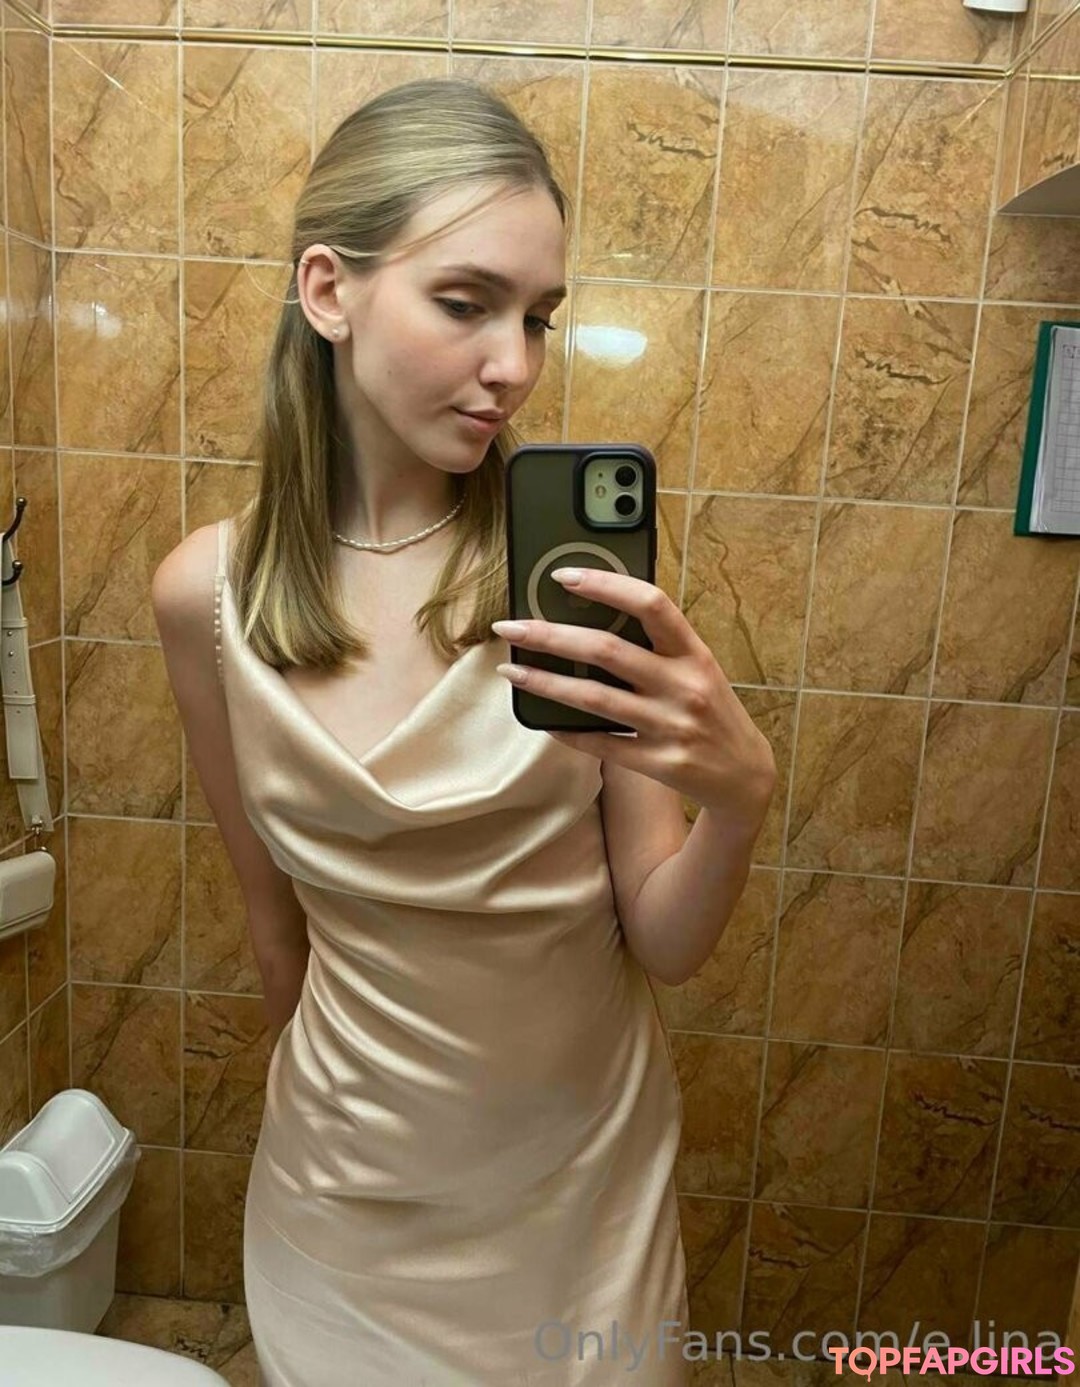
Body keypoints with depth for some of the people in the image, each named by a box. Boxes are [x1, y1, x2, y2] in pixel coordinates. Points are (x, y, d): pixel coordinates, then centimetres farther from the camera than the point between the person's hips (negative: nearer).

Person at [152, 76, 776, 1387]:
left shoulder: (575, 552, -18)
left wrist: (738, 797, -33)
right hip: (352, 1187, 1)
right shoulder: (209, 591, -13)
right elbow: (276, 913, 1)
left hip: (588, 1176, 0)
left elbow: (665, 946, -14)